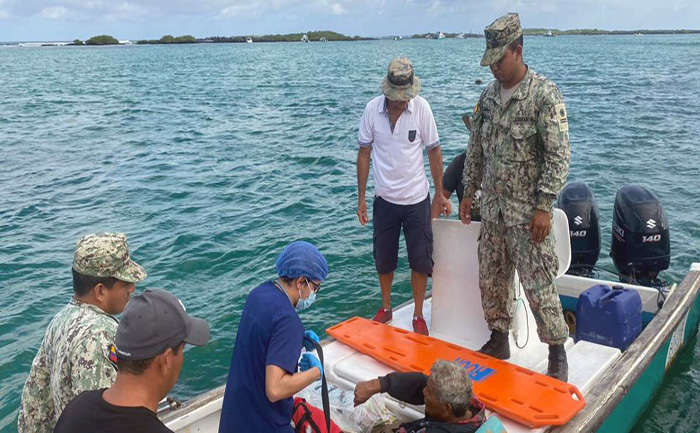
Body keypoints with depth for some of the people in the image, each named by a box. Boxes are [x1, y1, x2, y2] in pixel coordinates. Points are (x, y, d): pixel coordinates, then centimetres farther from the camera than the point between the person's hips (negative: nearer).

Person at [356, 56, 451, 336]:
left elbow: (434, 151, -2)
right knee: (383, 260, 13)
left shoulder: (421, 107, -11)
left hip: (417, 199, -1)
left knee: (421, 260, 5)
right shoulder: (372, 109, -8)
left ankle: (418, 315, 23)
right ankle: (386, 308, 35)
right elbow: (364, 154, -1)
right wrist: (361, 198, -1)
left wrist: (440, 194, 0)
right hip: (385, 200, 1)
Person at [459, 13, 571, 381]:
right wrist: (468, 193, 15)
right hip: (492, 209, 7)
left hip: (527, 212, -6)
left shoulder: (544, 94, -11)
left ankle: (557, 353, 15)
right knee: (491, 279, 14)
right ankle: (498, 341, 31)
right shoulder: (489, 95, 9)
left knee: (539, 287, -2)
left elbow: (559, 156, -14)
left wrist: (544, 206, -18)